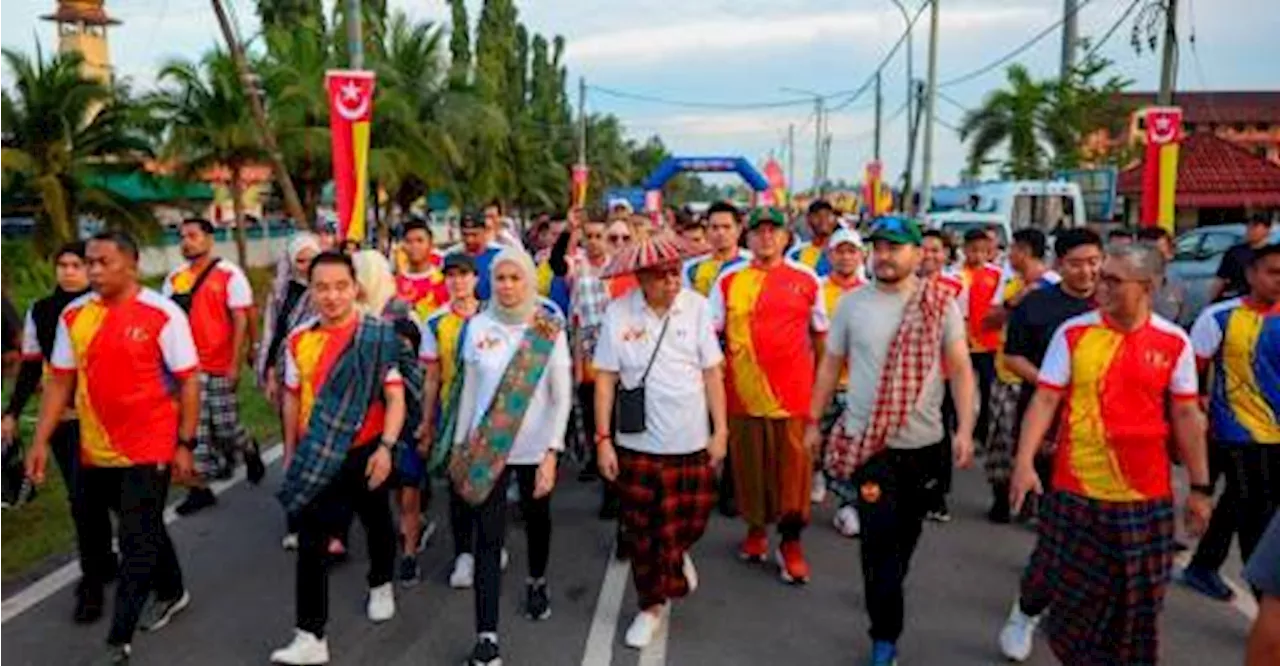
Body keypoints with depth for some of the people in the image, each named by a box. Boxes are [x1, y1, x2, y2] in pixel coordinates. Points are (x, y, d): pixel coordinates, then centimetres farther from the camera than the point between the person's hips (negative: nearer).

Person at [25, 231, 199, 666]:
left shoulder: (162, 313, -12)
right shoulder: (74, 315, 2)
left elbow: (188, 382, -9)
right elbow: (59, 382, 9)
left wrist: (185, 444, -10)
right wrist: (41, 440, 4)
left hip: (149, 449, -5)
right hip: (95, 450, 5)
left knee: (136, 542, 0)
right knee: (142, 531, 21)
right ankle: (171, 592, 42)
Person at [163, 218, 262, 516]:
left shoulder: (229, 274, -7)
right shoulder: (174, 278, 7)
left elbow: (240, 321, -9)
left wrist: (235, 364, -13)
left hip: (219, 367, -4)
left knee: (225, 426, 3)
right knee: (194, 428, 5)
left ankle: (249, 450, 34)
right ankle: (200, 488, 13)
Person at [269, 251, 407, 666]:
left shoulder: (379, 337, -11)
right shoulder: (299, 339, 0)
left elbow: (395, 397, -12)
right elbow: (293, 399, 10)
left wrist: (386, 447, -22)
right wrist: (291, 453, 11)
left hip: (364, 451, -2)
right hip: (316, 457, 2)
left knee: (376, 523, 20)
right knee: (311, 543, 0)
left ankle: (381, 585, 47)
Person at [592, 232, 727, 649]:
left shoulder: (697, 306, -6)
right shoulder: (619, 313, -8)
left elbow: (712, 372, -1)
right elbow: (605, 378, -2)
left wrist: (720, 430, -1)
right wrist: (604, 438, -4)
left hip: (692, 441, 1)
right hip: (638, 443, 0)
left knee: (692, 521, 9)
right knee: (643, 532, 10)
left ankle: (676, 557, 45)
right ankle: (652, 604, 33)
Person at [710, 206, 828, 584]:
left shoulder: (806, 280, 4)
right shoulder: (729, 281, 5)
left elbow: (821, 333, 11)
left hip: (792, 392, -1)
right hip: (743, 391, 1)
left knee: (793, 466, 4)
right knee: (749, 464, 11)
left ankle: (791, 542, 17)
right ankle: (755, 529, 30)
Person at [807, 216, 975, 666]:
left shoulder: (942, 303, -3)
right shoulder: (852, 304, -1)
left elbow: (960, 370, -1)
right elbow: (831, 366, 7)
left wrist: (965, 429, -9)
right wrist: (813, 422, 8)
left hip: (924, 441, 1)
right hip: (868, 440, -1)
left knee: (906, 535, 17)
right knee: (880, 537, -2)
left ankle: (884, 592, 44)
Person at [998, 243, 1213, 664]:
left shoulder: (1174, 342, -1)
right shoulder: (1073, 332, -6)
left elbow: (1185, 415, 5)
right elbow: (1045, 399, -6)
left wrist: (1200, 487, 7)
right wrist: (1025, 461, -16)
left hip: (1147, 494, 1)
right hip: (1077, 487, -1)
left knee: (1136, 597, 9)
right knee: (1061, 574, 13)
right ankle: (1025, 615, 43)